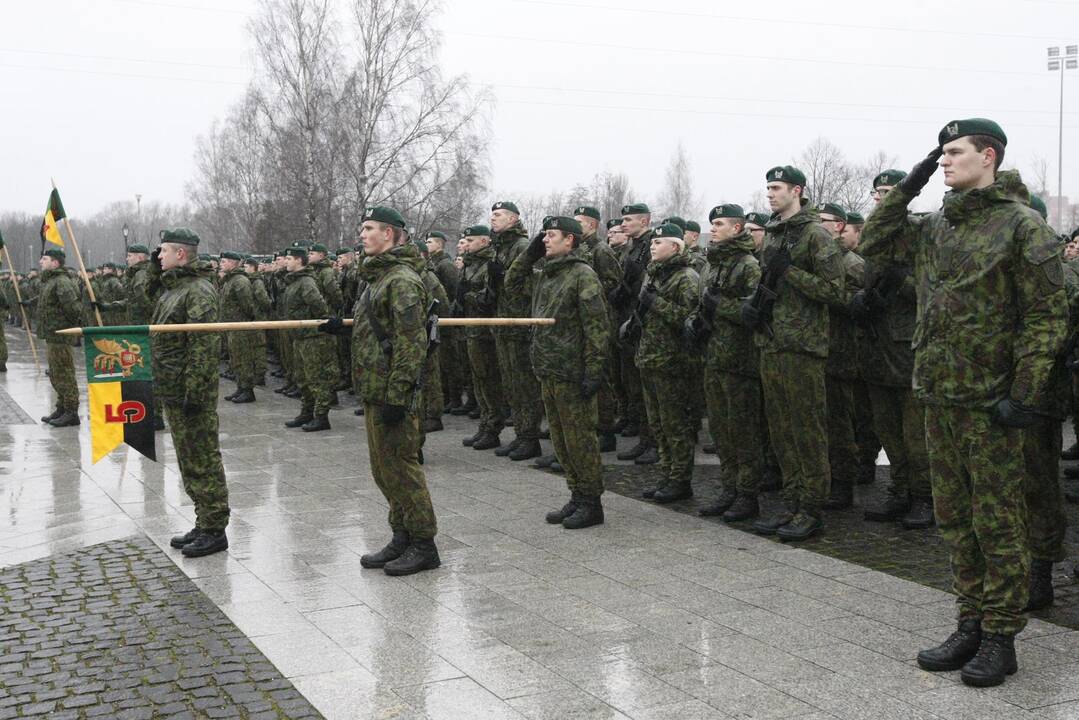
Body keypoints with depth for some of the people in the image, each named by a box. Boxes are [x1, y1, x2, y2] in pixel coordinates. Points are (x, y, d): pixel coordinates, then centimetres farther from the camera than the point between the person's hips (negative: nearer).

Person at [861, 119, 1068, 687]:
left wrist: (1026, 394, -16)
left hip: (990, 400, -7)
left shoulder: (1020, 224, -8)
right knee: (955, 520, 13)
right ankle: (971, 626, 24)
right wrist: (906, 188, 10)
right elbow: (873, 244, 21)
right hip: (939, 396, 7)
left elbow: (1047, 315, -11)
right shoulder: (932, 229, 12)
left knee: (997, 523, 1)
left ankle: (1000, 639, 11)